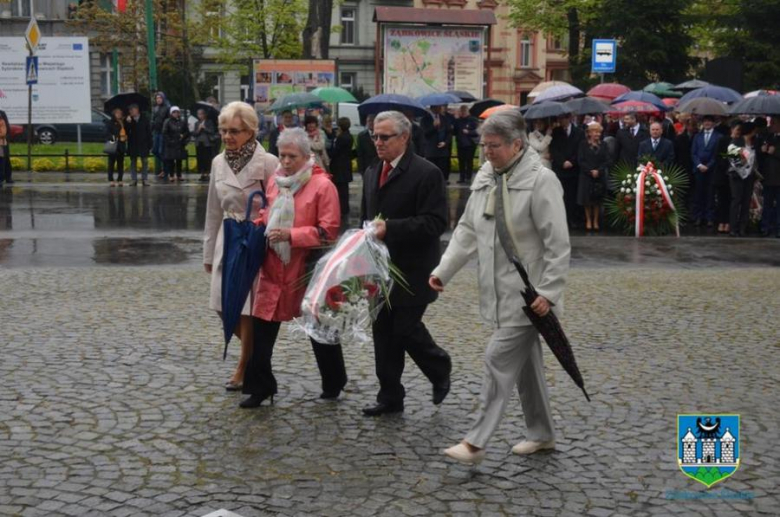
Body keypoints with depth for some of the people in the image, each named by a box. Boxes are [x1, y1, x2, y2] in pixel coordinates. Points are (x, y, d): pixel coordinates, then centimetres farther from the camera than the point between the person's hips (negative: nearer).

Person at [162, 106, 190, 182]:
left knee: (179, 160, 7)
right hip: (171, 145, -3)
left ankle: (179, 175, 14)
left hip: (180, 145, 3)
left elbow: (187, 132, 11)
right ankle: (171, 176, 5)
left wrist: (183, 136, -8)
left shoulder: (182, 122, 6)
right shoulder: (167, 122, -3)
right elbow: (165, 133, -4)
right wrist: (169, 141, -11)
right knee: (170, 160, -1)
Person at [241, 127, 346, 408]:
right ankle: (260, 386, 14)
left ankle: (334, 382, 30)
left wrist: (291, 235, -22)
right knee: (262, 327, 3)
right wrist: (263, 229, 0)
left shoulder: (322, 185, -12)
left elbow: (328, 231, -16)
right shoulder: (274, 181, 8)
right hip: (274, 268, 5)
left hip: (308, 269, -5)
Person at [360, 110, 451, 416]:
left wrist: (390, 228, -24)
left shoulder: (426, 173, -12)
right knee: (384, 334, 9)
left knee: (406, 328, -6)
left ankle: (440, 370, 23)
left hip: (412, 272, -7)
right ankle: (390, 398, 19)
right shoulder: (371, 173, 13)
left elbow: (434, 222, -19)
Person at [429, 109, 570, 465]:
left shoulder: (540, 180, -14)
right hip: (499, 291, 8)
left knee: (500, 359, -10)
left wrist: (548, 291, -19)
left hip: (527, 294, -8)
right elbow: (467, 230, 13)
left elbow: (557, 243, -15)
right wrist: (443, 271, 6)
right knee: (525, 362, 16)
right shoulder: (485, 177, 8)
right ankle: (541, 434, 29)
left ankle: (476, 442, -5)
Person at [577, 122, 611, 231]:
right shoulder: (583, 144, 0)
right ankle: (588, 220, 13)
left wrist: (598, 171, -13)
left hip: (600, 176, 2)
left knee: (598, 199, 4)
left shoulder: (603, 145, 6)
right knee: (587, 199, 3)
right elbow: (580, 160, -6)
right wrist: (590, 171, -14)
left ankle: (596, 221, 12)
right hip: (586, 176, -2)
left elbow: (608, 161, 0)